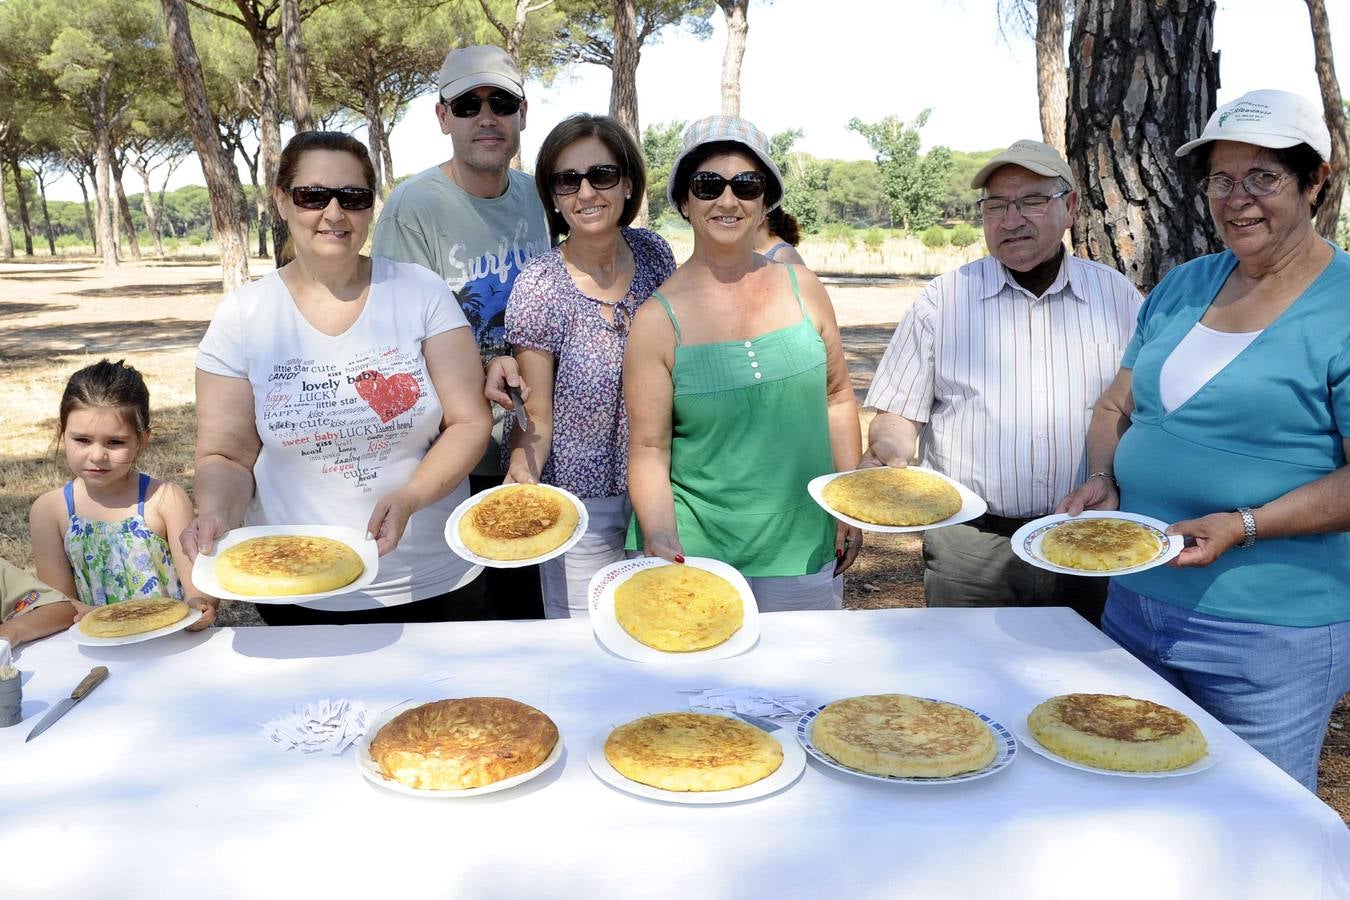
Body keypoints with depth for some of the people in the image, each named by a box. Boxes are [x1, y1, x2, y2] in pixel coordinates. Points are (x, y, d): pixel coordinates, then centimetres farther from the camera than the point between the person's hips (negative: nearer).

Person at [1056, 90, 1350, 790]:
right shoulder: (1182, 286, 9)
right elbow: (1116, 407, 15)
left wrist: (1243, 527, -23)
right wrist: (1104, 483, -3)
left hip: (1271, 634, -6)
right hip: (1136, 605, 6)